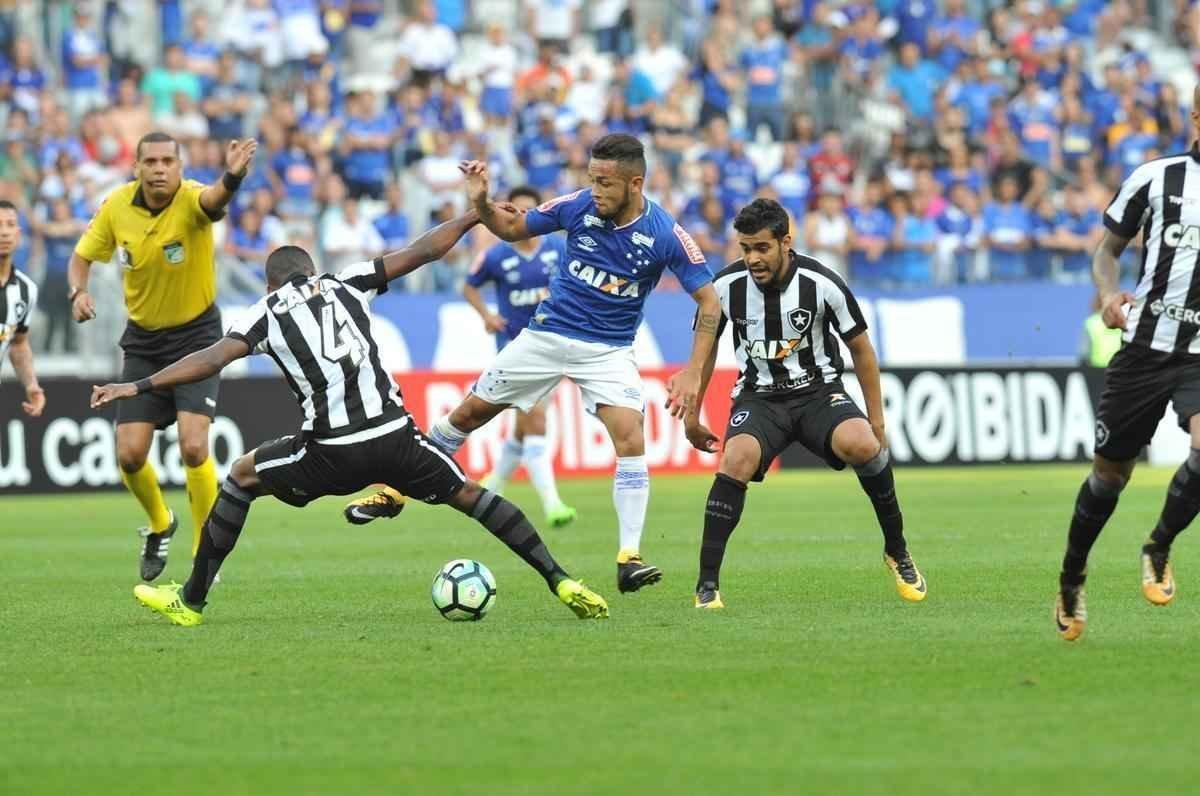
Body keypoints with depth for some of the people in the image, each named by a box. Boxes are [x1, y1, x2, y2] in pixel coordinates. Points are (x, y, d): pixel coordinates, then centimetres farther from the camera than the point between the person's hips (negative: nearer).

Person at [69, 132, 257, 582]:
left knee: (193, 446, -18)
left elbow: (214, 199, -48)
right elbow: (81, 257, 6)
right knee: (130, 454, -2)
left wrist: (232, 177, -72)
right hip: (143, 340, 4)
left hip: (196, 336, -4)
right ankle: (159, 525, 29)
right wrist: (78, 292, -16)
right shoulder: (117, 206, -9)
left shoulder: (191, 199, -22)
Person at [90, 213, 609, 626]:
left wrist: (139, 386, -1)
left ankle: (191, 600, 22)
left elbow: (211, 359, -4)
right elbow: (424, 250, 15)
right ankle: (560, 582, 9)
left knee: (242, 477, 21)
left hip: (332, 454, -2)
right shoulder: (348, 284, 15)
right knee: (468, 494, 20)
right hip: (395, 437, 2)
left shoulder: (267, 313, 8)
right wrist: (474, 215, 29)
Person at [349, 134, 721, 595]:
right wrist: (481, 204, -19)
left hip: (608, 350, -2)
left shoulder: (666, 236, -20)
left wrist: (693, 372, -21)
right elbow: (513, 228, 3)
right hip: (547, 335, 2)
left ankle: (629, 559, -18)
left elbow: (709, 302, -13)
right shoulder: (578, 207, -13)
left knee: (631, 440, -22)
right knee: (469, 413, 8)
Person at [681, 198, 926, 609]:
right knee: (737, 460, -31)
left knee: (861, 445, -31)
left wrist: (877, 423, 1)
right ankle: (707, 582, -23)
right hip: (759, 396, 1)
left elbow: (861, 348, -1)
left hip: (818, 391, -1)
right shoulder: (726, 286, -10)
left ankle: (897, 551, -7)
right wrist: (691, 414, 11)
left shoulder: (822, 283, -14)